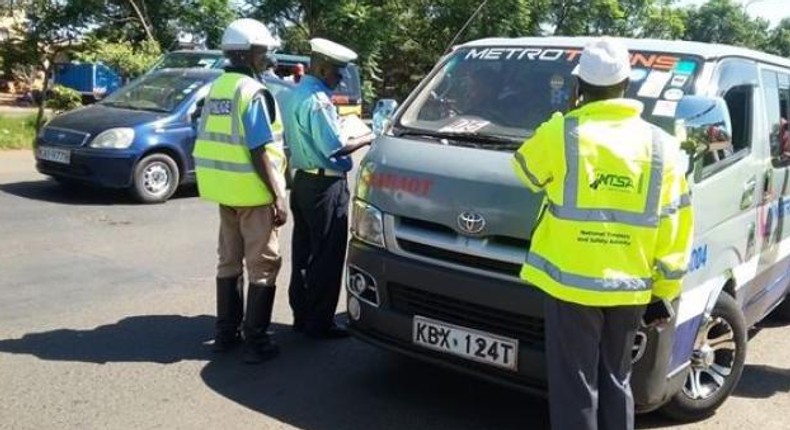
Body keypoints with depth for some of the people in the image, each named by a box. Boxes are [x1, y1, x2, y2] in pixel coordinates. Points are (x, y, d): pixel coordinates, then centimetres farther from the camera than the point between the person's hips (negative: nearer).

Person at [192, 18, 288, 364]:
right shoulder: (253, 92, -15)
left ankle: (226, 332, 25)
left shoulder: (216, 88, 11)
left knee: (229, 261, 16)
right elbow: (259, 152, -20)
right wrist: (278, 196, -17)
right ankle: (256, 342, 5)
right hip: (253, 192, -8)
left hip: (225, 189, 8)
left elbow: (212, 141, 14)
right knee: (262, 265, 1)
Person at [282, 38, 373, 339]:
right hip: (325, 186, -10)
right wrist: (369, 138, -9)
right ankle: (319, 323, 6)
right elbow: (334, 148, -21)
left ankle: (302, 315, 23)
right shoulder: (317, 100, -18)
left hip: (302, 180, 10)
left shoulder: (294, 95, 12)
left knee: (303, 252, 14)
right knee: (326, 256, -1)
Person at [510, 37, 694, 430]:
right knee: (616, 383, 21)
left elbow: (526, 168, 10)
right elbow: (675, 229, 4)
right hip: (630, 289, 4)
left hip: (571, 283, -4)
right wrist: (665, 291, 12)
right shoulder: (661, 146, 2)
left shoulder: (562, 133, -10)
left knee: (574, 389, 6)